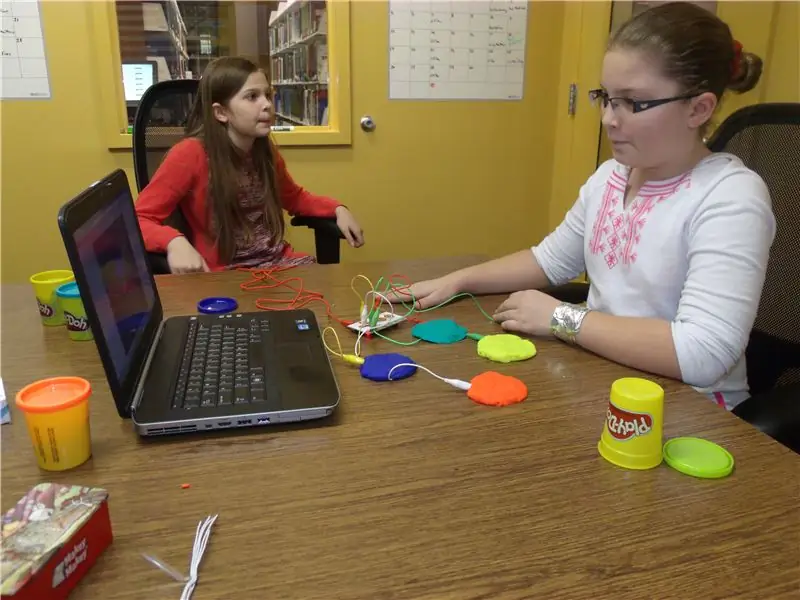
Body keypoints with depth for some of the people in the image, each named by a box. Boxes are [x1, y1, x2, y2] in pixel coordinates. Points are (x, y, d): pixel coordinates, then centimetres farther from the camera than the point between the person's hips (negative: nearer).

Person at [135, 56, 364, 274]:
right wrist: (175, 242, -35)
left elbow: (294, 198, 23)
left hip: (278, 262, 5)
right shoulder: (190, 153, -15)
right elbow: (139, 219, -14)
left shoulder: (266, 150, 4)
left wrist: (338, 209, 6)